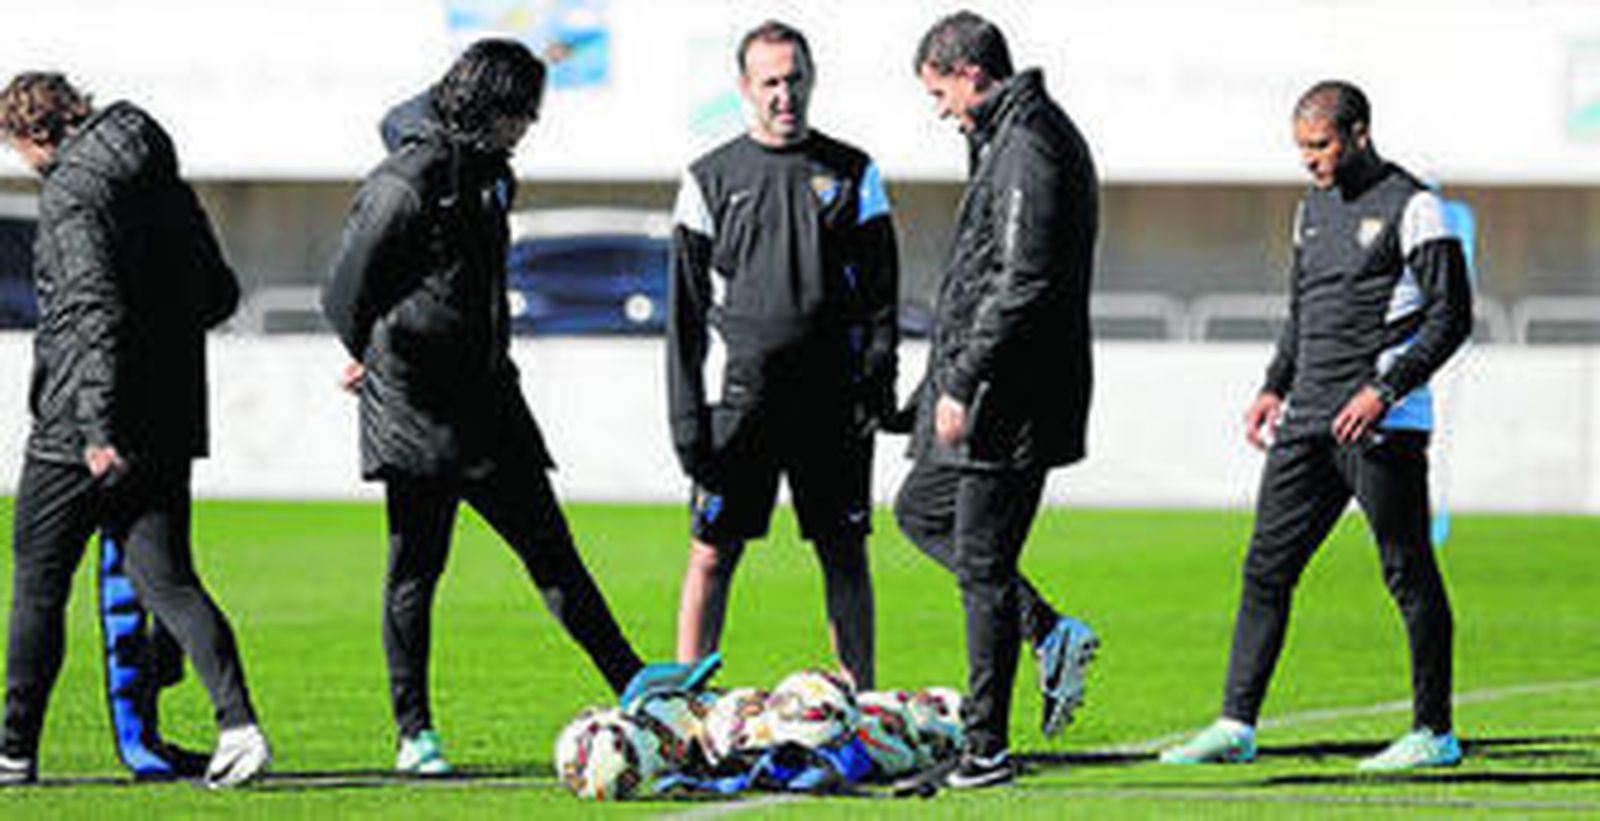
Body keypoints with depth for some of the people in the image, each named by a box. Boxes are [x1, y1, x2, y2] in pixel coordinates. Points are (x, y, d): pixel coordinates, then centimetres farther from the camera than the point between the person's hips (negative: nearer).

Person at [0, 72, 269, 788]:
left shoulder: (73, 189, -12)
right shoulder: (163, 184, 12)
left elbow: (97, 308, -23)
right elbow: (220, 294, 17)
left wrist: (98, 425, -26)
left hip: (79, 433, -7)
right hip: (170, 427, 7)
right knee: (166, 581, 3)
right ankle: (238, 721, -16)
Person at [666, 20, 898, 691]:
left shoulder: (853, 175, 8)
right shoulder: (711, 180, 5)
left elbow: (880, 292, 9)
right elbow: (686, 309, 5)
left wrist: (877, 384, -4)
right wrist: (686, 417, -2)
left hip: (833, 403, 1)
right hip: (738, 399, -1)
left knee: (845, 554, 5)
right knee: (712, 556, -1)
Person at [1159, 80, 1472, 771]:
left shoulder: (1410, 207, -7)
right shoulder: (1314, 208, 17)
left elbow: (1450, 318, -11)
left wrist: (1383, 390, -19)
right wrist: (1274, 388, 13)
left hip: (1383, 424, -8)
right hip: (1308, 421, 8)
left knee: (1408, 573, -3)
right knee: (1267, 567, 4)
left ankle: (1435, 733, 4)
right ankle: (1236, 725, 7)